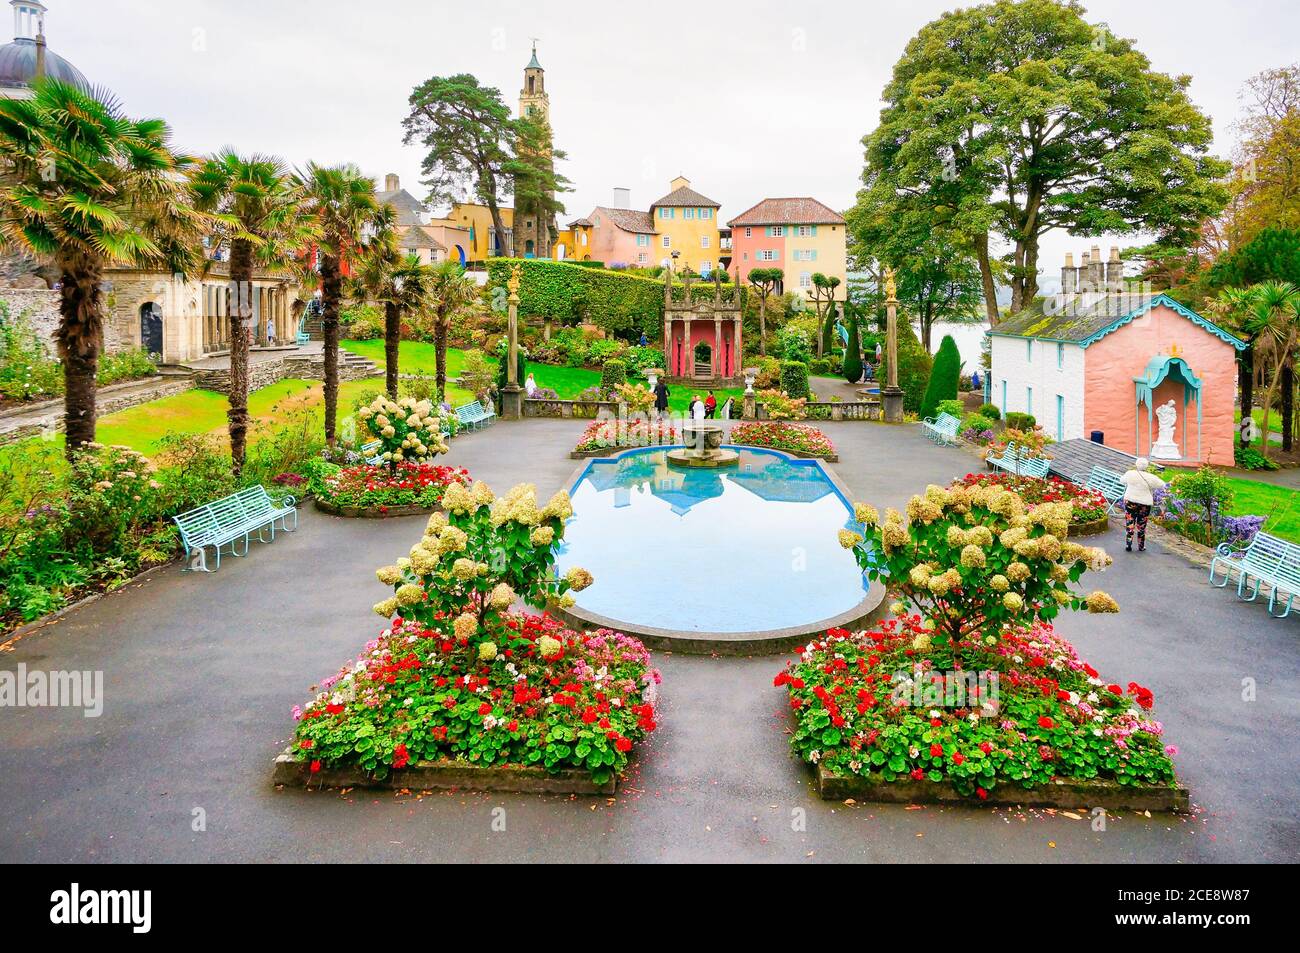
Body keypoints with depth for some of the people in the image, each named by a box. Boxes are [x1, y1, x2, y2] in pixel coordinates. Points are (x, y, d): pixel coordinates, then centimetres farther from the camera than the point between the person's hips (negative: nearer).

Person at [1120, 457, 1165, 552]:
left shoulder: (1130, 474, -6)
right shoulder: (1151, 478, -8)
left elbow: (1122, 479, 14)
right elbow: (1162, 485, 6)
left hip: (1130, 502, 0)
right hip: (1145, 504, 0)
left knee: (1129, 523, 6)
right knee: (1141, 526, 9)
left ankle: (1128, 544, 1)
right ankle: (1141, 546, 17)